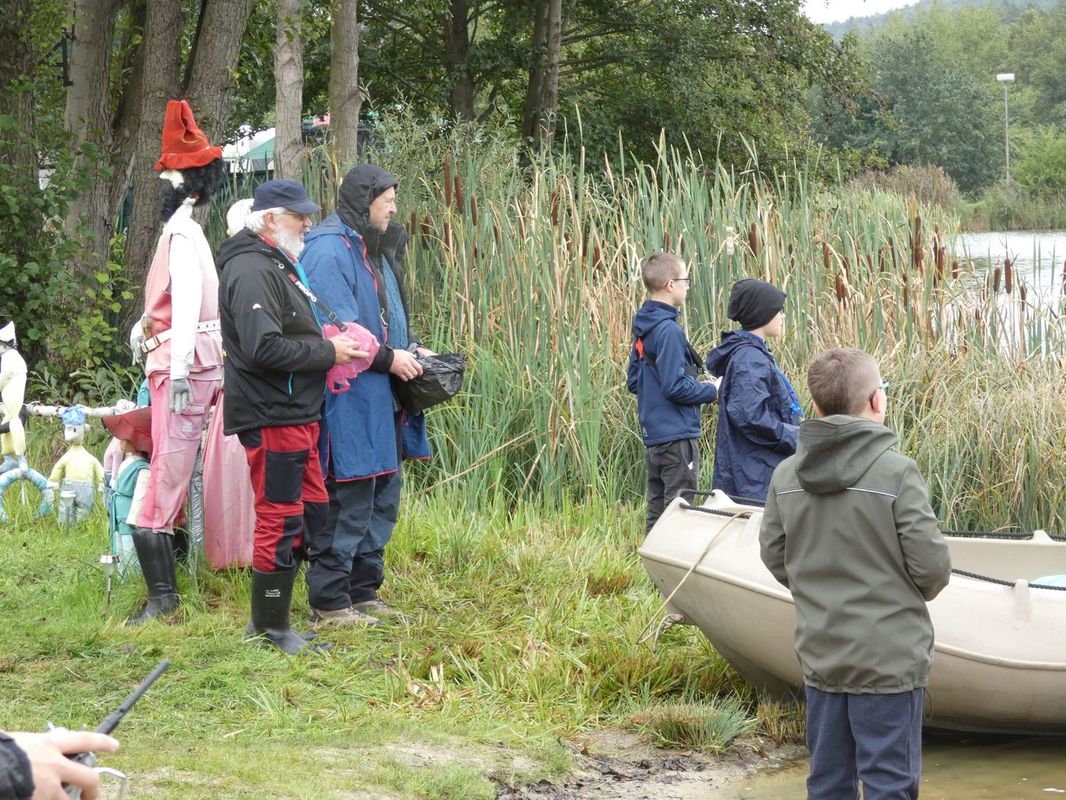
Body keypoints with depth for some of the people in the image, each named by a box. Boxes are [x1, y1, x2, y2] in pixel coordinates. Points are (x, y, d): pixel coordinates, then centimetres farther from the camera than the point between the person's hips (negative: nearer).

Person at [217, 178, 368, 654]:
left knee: (312, 511, 16)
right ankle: (269, 629, 6)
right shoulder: (251, 270, -17)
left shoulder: (277, 265, 18)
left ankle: (271, 620, 24)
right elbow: (264, 348, -27)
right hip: (272, 416, -11)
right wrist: (328, 353, -18)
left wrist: (334, 342, 12)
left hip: (296, 414, 11)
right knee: (280, 521, -4)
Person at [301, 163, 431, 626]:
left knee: (382, 499, 15)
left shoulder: (375, 249, 18)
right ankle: (329, 602, 1)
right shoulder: (329, 249, -14)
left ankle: (364, 592, 25)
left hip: (381, 400, 10)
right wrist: (389, 358, -19)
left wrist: (412, 349, 9)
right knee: (348, 501, -6)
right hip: (350, 400, -10)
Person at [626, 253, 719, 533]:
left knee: (658, 512, 14)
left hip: (653, 437, 9)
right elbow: (674, 387, -21)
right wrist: (711, 391, -6)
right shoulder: (669, 331, -17)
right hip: (676, 436, -9)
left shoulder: (643, 329, 10)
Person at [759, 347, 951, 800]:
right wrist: (916, 593, 8)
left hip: (819, 656, 5)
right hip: (889, 660, -5)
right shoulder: (896, 473, -16)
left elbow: (775, 558, 6)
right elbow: (931, 564, -13)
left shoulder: (785, 475, -1)